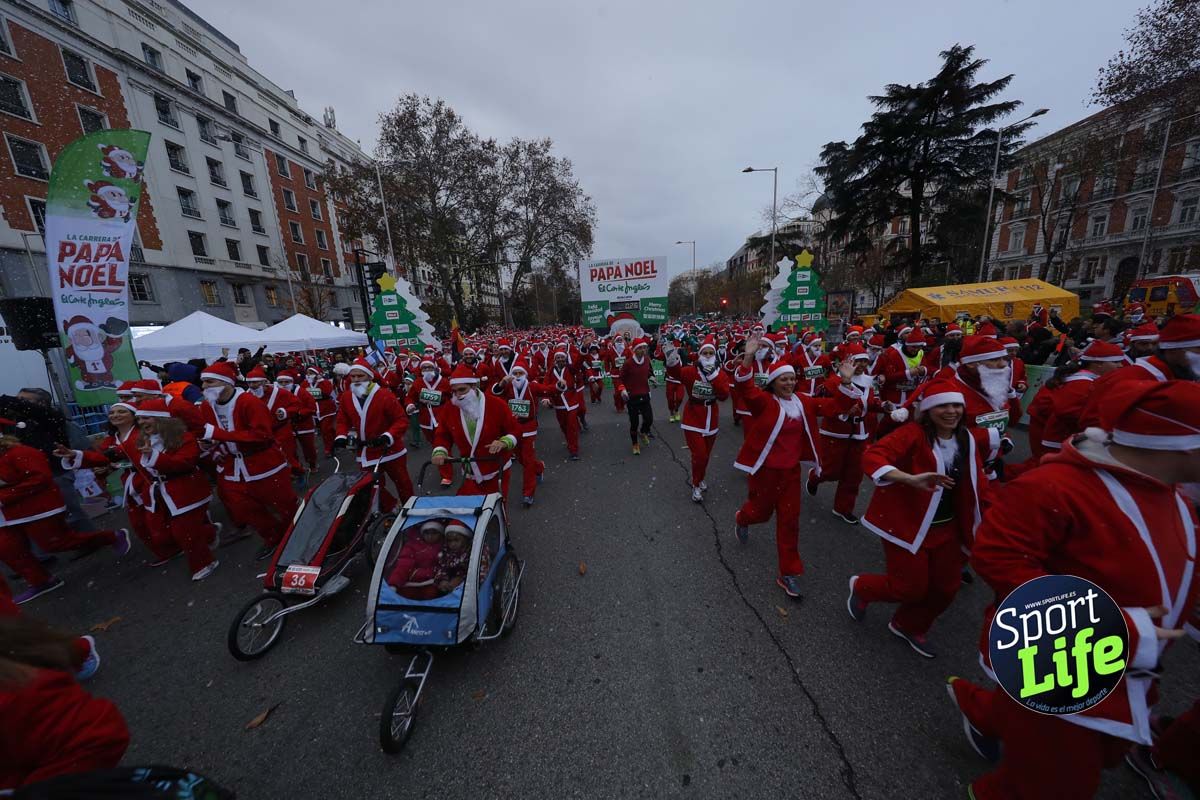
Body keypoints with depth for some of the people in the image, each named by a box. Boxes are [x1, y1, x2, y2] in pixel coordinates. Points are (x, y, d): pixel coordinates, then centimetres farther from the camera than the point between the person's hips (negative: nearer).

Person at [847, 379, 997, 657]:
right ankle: (861, 588, 33)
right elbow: (871, 457, -36)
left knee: (946, 588, 15)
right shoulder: (913, 434, -21)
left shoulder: (969, 439, 1)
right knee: (911, 589, 1)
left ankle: (909, 626, 41)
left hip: (947, 527, 7)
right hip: (907, 525, -7)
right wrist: (910, 479, -48)